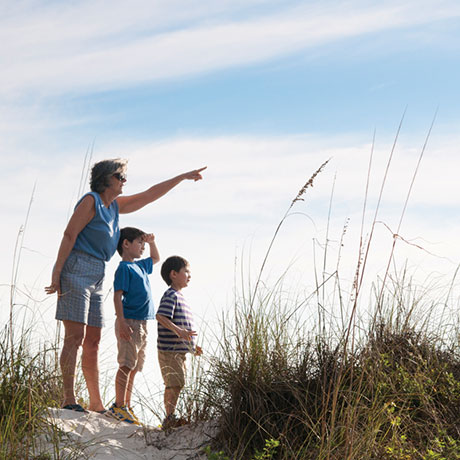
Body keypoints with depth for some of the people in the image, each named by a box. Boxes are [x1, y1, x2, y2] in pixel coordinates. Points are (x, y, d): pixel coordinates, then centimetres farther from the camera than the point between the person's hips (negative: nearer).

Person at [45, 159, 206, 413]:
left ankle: (96, 404, 10)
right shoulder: (91, 201, -6)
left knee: (93, 341, 7)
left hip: (96, 277, 9)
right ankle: (69, 399, -17)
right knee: (76, 336, -15)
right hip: (76, 270, -9)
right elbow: (69, 235, -13)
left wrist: (183, 177, 30)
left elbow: (149, 195, 26)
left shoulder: (115, 205, 18)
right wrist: (56, 273, -19)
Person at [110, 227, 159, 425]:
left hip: (141, 323, 9)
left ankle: (126, 407, 13)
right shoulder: (124, 268, -8)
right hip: (129, 322, -9)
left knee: (134, 368, 9)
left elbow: (156, 259, 40)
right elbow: (117, 296, -15)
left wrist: (152, 242, 23)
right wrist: (122, 322, -23)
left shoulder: (140, 266, 19)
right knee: (126, 365, -10)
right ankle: (119, 406, -8)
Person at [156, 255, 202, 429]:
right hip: (169, 350, -10)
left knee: (175, 385, 12)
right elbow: (161, 317, -25)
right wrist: (178, 330, -36)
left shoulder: (179, 297, 21)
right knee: (175, 384, -13)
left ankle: (170, 418, 17)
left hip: (180, 351, 10)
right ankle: (170, 418, -10)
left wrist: (192, 346, 29)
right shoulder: (170, 295, -11)